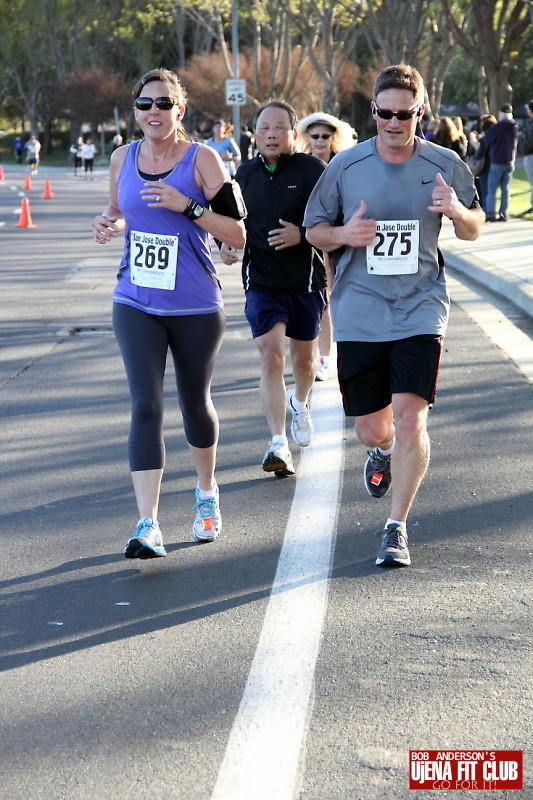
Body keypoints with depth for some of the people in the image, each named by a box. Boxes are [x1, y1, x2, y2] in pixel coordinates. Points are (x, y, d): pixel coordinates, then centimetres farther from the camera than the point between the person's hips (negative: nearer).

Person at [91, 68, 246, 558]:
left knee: (195, 404, 14)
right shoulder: (123, 159, 4)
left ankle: (207, 491, 42)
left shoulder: (202, 160, -8)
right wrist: (109, 224, -1)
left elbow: (238, 234, -9)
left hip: (195, 306, -2)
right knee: (146, 406, -11)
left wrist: (188, 206, -21)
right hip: (135, 303, 2)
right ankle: (148, 526, -17)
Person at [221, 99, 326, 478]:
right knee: (271, 356, -13)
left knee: (303, 359, 14)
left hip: (306, 280, -1)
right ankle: (279, 444, -14)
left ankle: (300, 404, 48)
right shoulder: (246, 174, 6)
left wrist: (303, 235, -22)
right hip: (261, 281, 1)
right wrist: (226, 244, 2)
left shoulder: (312, 170, -7)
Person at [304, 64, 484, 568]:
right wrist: (343, 234, -14)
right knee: (371, 429, 7)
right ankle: (383, 450, 46)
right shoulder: (346, 166, -1)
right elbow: (314, 230, 9)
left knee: (410, 417, -14)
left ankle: (396, 528, -1)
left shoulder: (446, 165, 0)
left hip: (420, 309, -1)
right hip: (359, 314, 1)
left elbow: (474, 230, 12)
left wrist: (457, 210, -11)